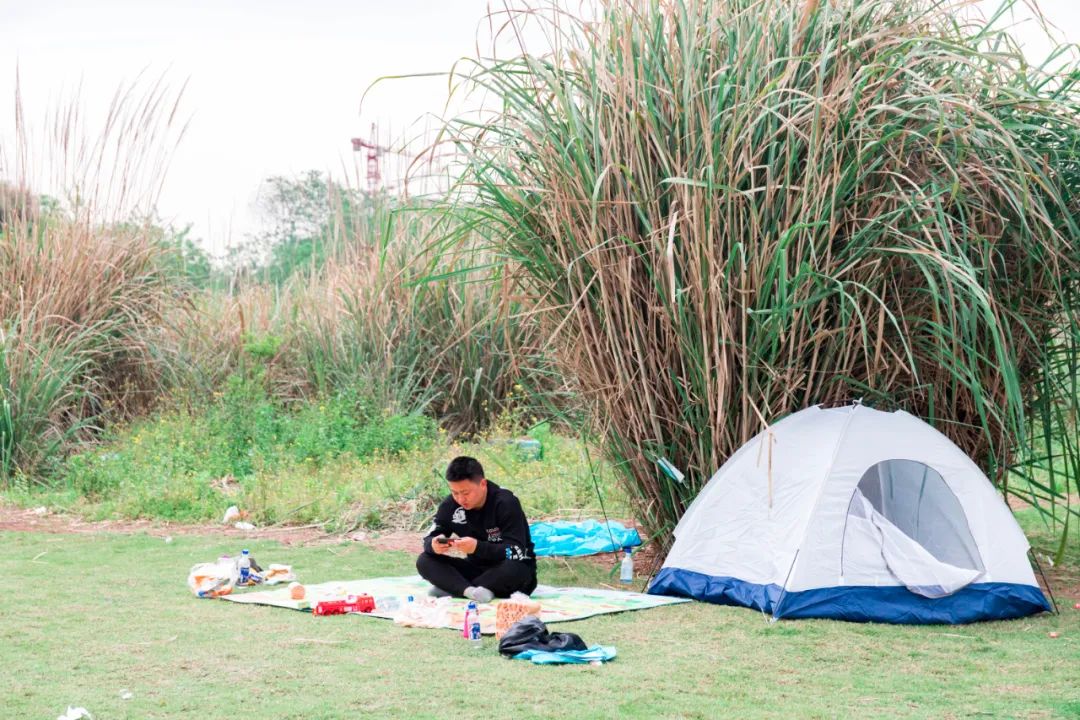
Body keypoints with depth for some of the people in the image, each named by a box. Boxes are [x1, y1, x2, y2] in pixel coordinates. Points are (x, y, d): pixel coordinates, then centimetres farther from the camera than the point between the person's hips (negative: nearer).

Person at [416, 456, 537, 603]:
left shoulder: (506, 503, -21)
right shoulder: (450, 505, -7)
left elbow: (515, 552, -28)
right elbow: (430, 539, -5)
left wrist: (477, 547, -43)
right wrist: (433, 546, -30)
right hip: (476, 567, 5)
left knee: (513, 569, -39)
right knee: (424, 561, -14)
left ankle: (452, 588, -26)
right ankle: (472, 591, -35)